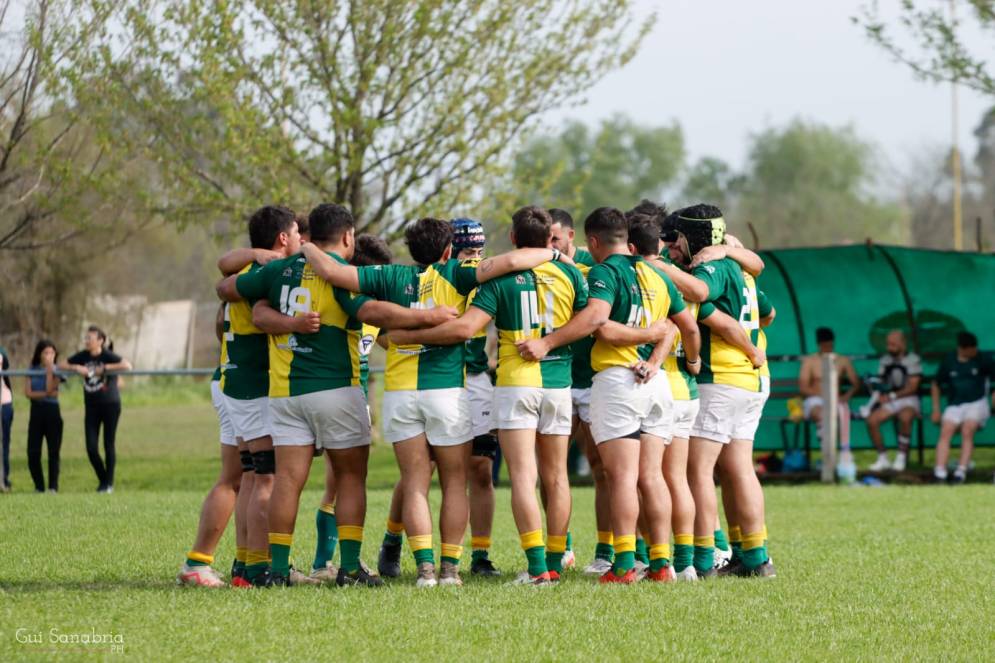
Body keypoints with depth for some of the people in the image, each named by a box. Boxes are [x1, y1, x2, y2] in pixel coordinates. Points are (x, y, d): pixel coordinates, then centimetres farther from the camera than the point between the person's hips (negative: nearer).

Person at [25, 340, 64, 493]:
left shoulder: (56, 371, 0)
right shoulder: (32, 370, 6)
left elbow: (50, 388, -16)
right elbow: (28, 393, -5)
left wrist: (49, 368, -16)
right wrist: (47, 394, -14)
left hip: (52, 412, -2)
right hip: (36, 412, 2)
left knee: (53, 452, -4)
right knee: (33, 453, -2)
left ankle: (53, 487, -1)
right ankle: (39, 487, 10)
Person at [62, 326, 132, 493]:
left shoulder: (108, 356, -12)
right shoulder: (83, 356, 2)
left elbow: (127, 366, -27)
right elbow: (61, 365, 8)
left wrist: (104, 368, -26)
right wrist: (76, 368, -11)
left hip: (110, 405, -4)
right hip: (92, 407, 4)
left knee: (109, 445, 2)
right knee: (91, 447, -2)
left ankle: (109, 483, 13)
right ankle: (102, 479, 18)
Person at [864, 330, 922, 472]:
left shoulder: (913, 360, -6)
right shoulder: (885, 360, 8)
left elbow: (912, 387, -11)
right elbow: (879, 384, 11)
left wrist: (892, 396, -18)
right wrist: (875, 398, -8)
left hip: (908, 400, -5)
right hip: (889, 401, 5)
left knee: (905, 418, -37)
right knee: (872, 420, -21)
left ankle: (901, 457, -27)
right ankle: (882, 458, -9)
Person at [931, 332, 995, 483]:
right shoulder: (948, 361, 5)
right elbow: (936, 385, 17)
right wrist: (936, 409, 11)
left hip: (977, 403, -1)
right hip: (954, 405, 1)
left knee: (967, 431, -26)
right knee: (946, 431, -23)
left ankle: (961, 471, -30)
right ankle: (940, 472, -33)